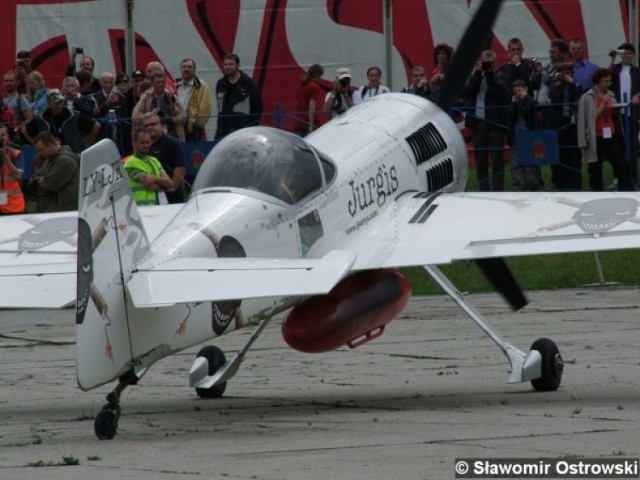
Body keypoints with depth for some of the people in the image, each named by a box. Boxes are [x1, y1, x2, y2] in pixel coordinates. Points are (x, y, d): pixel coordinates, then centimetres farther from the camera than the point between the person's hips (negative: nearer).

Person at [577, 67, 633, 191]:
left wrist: (615, 110, -3)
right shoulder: (587, 98, -8)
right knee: (595, 169, 2)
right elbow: (591, 118, -11)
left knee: (622, 165, -3)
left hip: (611, 136, 5)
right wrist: (603, 105, -19)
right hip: (596, 139, -5)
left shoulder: (610, 95, 10)